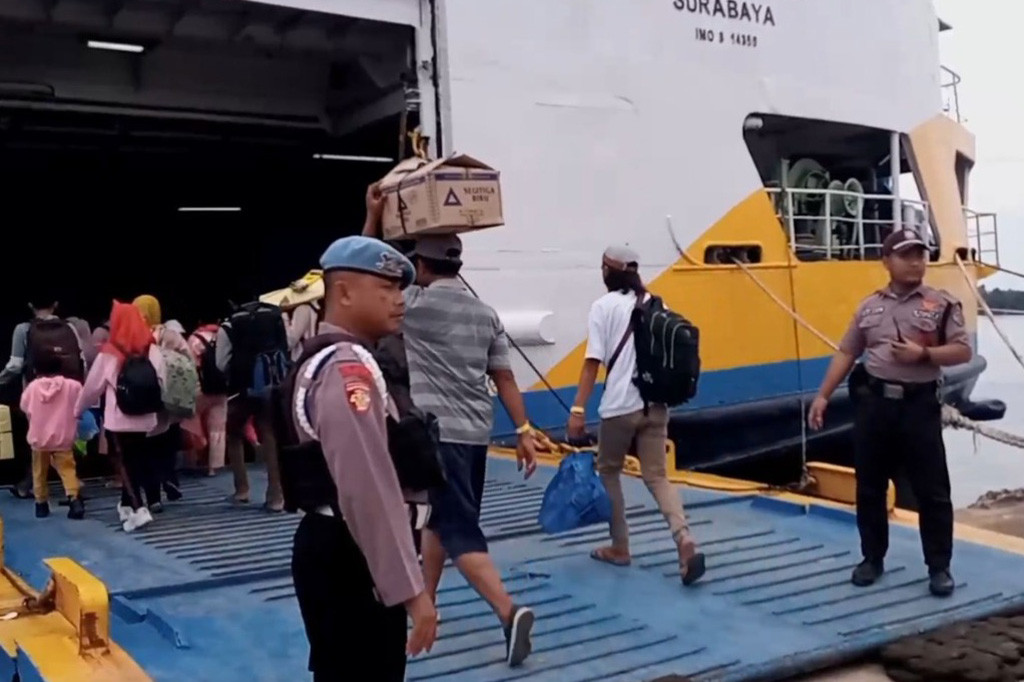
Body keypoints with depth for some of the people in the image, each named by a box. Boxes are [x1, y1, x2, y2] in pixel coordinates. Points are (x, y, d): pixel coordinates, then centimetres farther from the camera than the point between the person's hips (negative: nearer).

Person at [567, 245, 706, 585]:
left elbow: (593, 361, -12)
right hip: (656, 402, 5)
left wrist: (578, 408, -13)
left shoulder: (603, 306, -4)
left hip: (620, 404, -4)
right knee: (657, 476, 6)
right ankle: (685, 541, -15)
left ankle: (620, 547, 21)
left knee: (608, 471, 15)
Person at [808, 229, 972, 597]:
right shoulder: (869, 306, 9)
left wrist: (923, 354, -18)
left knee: (932, 489, 2)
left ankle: (939, 567, 14)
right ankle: (872, 559, 24)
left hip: (919, 404, -3)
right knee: (869, 487, 10)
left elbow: (963, 351, -3)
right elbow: (846, 354, 11)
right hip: (873, 402, 3)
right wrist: (823, 396, 6)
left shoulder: (943, 304, 0)